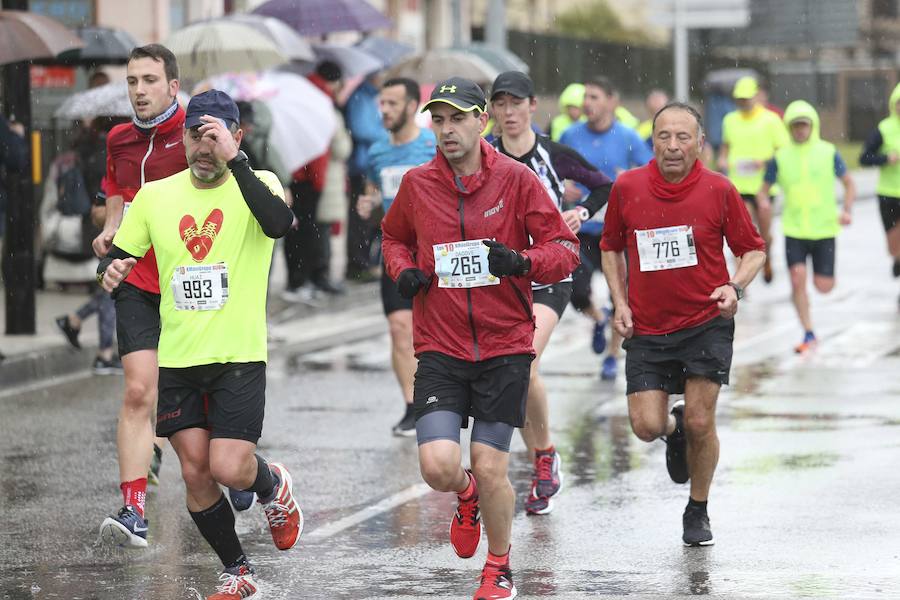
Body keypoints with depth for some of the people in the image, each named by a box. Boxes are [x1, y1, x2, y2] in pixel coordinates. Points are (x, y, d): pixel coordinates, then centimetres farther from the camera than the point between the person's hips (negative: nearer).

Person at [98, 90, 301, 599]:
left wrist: (235, 160, -31)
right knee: (196, 472, 2)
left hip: (239, 356, -4)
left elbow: (280, 223, -27)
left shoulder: (256, 184, -5)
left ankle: (274, 486, 24)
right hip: (177, 360, 4)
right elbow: (118, 255, 14)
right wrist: (111, 270, -10)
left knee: (230, 469, -12)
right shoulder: (155, 196, 5)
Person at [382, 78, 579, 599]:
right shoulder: (417, 184, 3)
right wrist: (404, 269, 1)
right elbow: (395, 236, 22)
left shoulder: (516, 179, -4)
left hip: (504, 348, -1)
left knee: (491, 472, -3)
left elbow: (566, 250, -3)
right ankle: (468, 496, 26)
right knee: (439, 468, -13)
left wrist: (522, 260, -22)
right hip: (440, 347, 2)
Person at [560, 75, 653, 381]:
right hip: (582, 228, 1)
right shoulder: (571, 136, 1)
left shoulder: (628, 138, -5)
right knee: (577, 292, -11)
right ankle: (598, 319, 24)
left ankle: (613, 355, 22)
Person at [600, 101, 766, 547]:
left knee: (700, 423, -5)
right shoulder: (627, 188, -2)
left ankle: (698, 512, 18)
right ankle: (674, 429, 32)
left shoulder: (719, 190, -6)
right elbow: (611, 247, 13)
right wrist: (620, 301, 2)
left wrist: (736, 286, -15)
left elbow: (753, 249, 3)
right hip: (646, 327, 2)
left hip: (706, 323, -2)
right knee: (646, 426, -7)